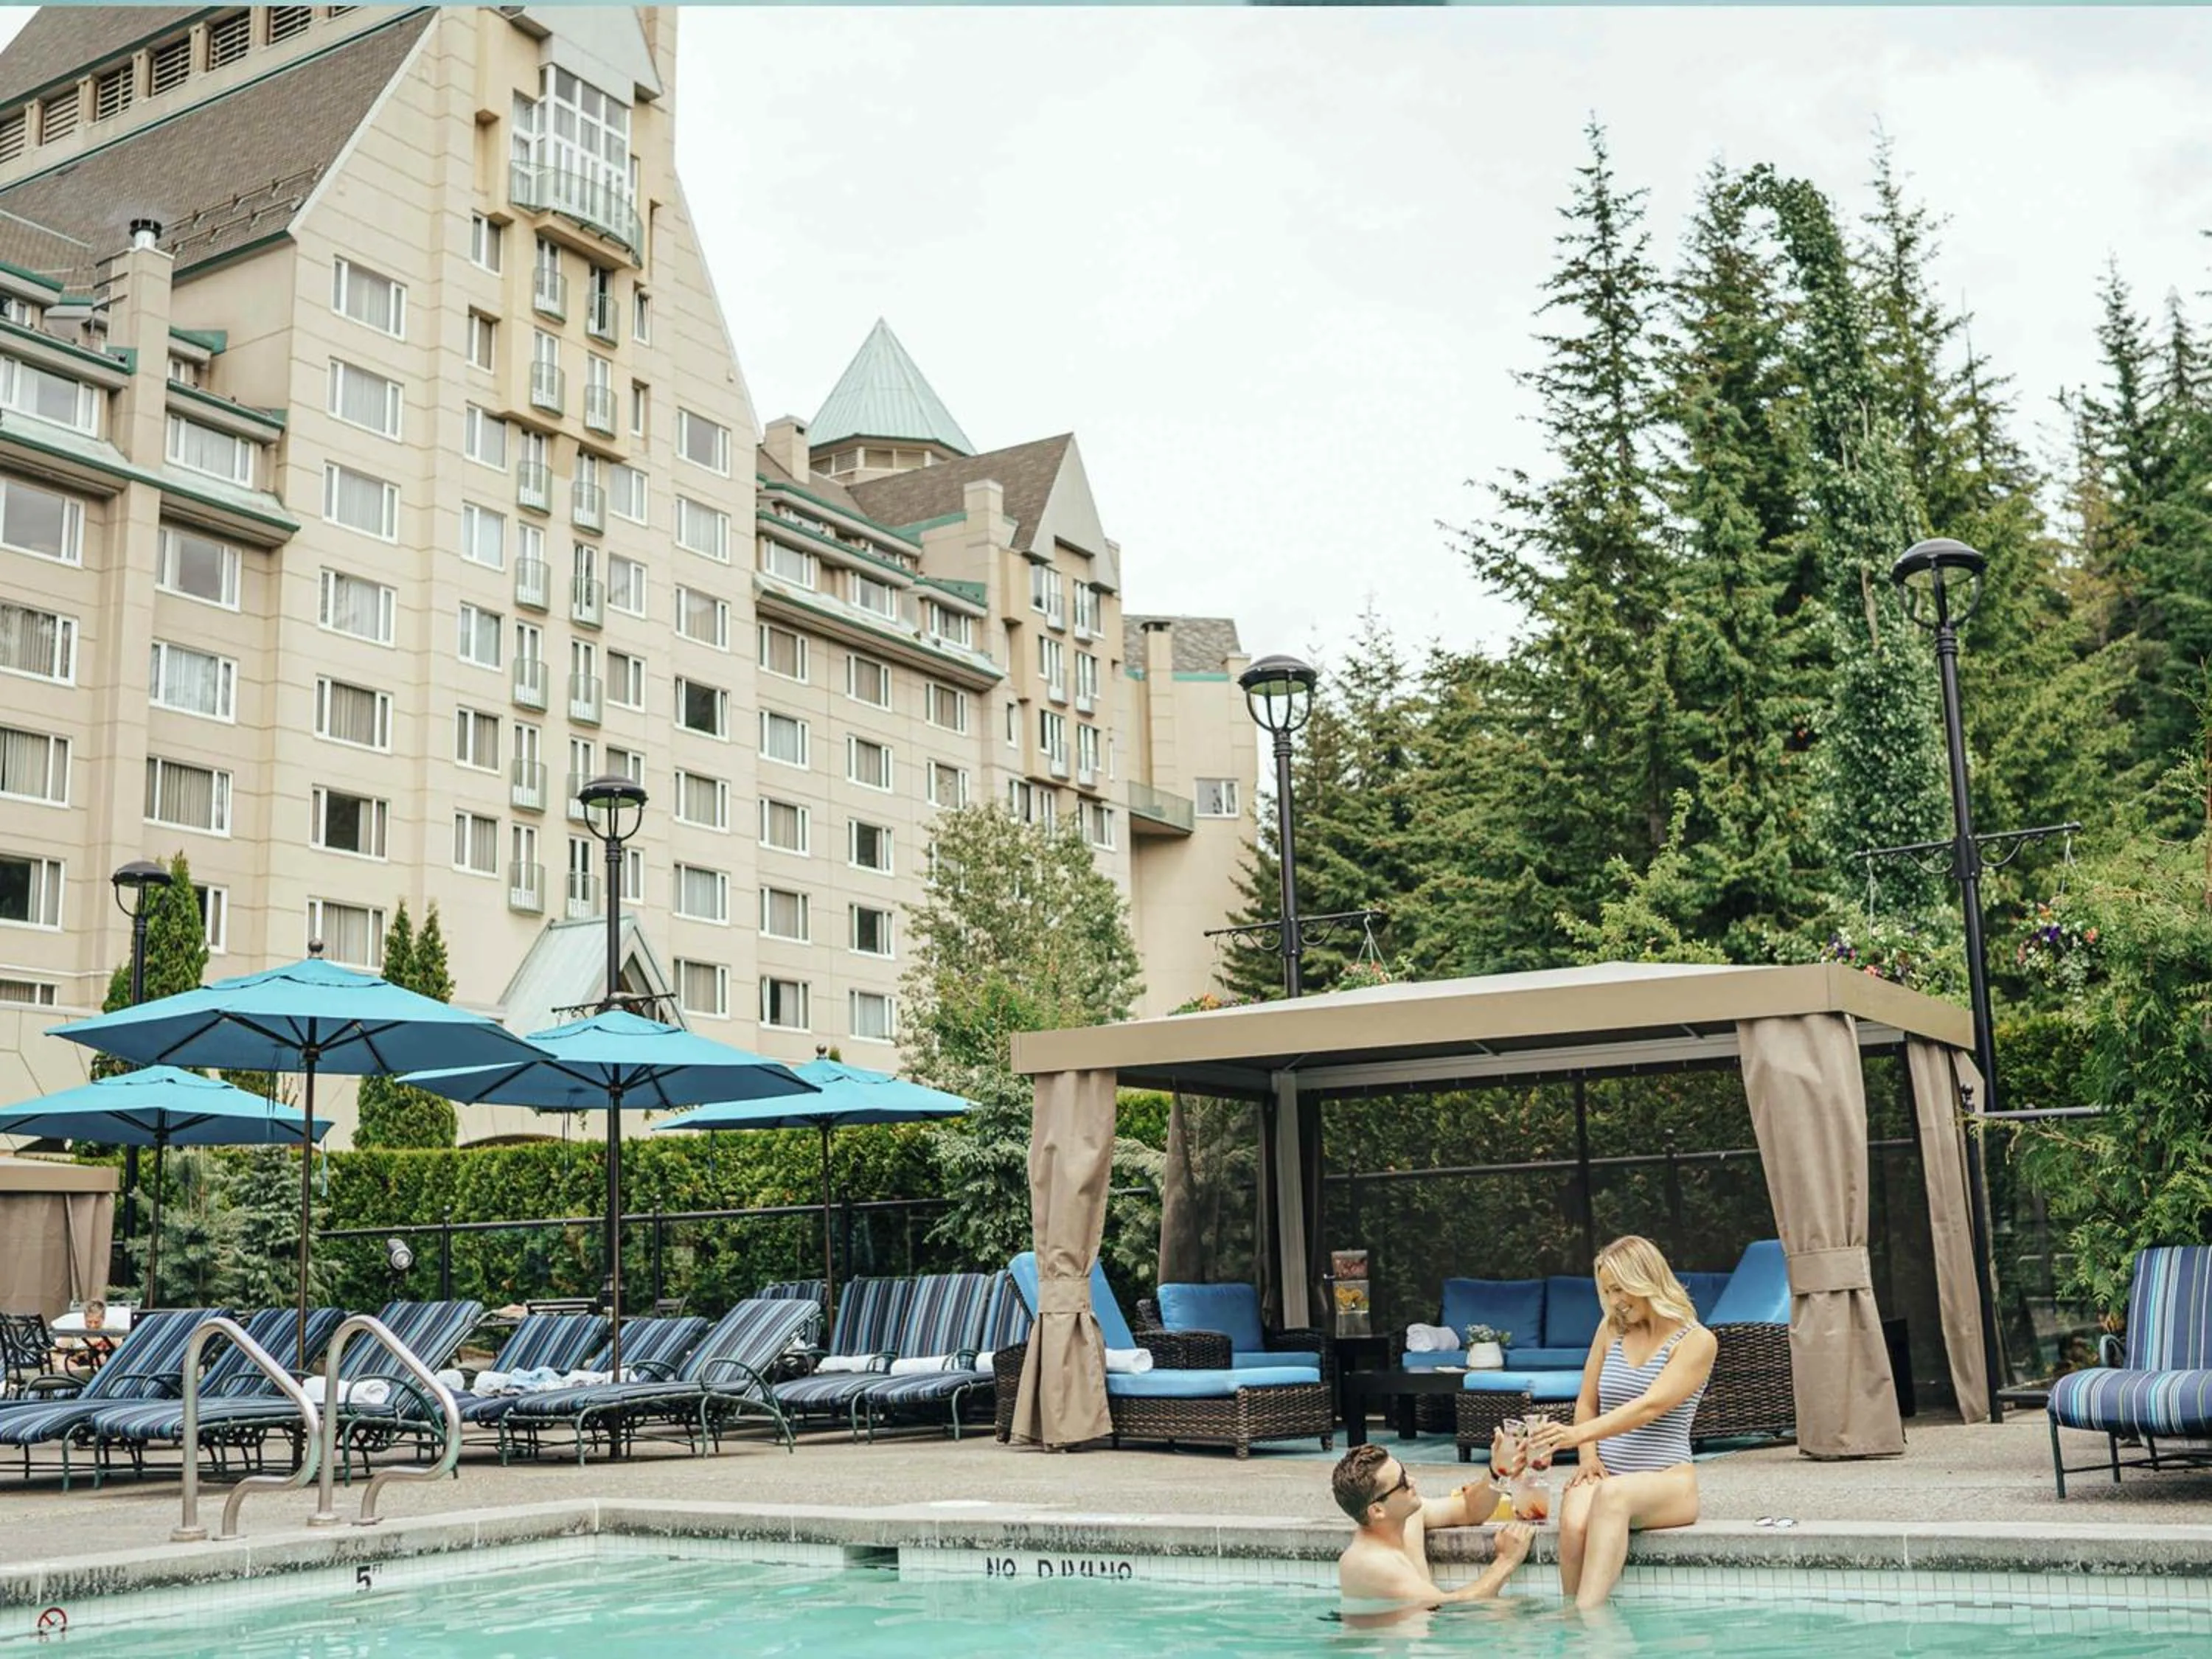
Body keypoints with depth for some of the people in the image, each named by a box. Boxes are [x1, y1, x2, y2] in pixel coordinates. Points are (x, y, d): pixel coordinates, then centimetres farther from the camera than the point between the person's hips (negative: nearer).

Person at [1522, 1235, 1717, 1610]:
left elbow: (1650, 1407, -17)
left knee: (1612, 1494, -40)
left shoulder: (1696, 1340, -3)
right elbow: (1586, 1403, 20)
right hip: (1606, 1475, 4)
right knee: (1574, 1524, -34)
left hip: (1668, 1480, -4)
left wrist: (1579, 1434, -29)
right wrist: (1588, 1457, -1)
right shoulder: (1611, 1329, 15)